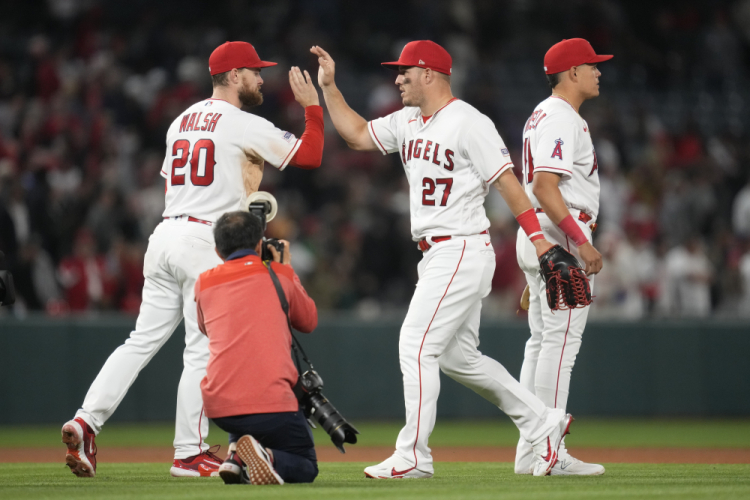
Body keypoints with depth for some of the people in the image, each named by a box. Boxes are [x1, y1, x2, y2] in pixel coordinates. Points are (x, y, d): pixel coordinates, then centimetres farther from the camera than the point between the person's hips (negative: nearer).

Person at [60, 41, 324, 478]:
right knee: (203, 350, -2)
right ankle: (190, 454, 1)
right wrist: (312, 106, 6)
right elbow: (311, 155, -7)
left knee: (143, 340, 8)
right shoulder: (244, 125, -6)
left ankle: (86, 421, -3)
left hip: (166, 233, 7)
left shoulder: (181, 122, 17)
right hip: (207, 242, -7)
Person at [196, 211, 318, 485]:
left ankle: (236, 456, 9)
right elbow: (308, 321, 24)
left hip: (218, 408, 4)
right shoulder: (279, 274, 7)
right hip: (271, 406, -4)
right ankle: (266, 457, -18)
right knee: (306, 468, 15)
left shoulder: (204, 283, 13)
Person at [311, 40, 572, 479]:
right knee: (457, 356, 13)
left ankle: (413, 456, -9)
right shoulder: (407, 122, 12)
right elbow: (357, 135, 21)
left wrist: (538, 237, -20)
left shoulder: (469, 123, -13)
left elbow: (506, 181, -15)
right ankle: (543, 422, 21)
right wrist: (329, 86, 13)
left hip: (462, 252, -10)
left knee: (416, 344, -12)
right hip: (436, 256, 10)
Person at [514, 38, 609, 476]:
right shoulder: (562, 119, -14)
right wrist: (581, 242, -25)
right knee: (561, 343, -10)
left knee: (543, 342, 11)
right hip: (561, 236, -11)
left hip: (537, 237, 11)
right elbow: (546, 187, -23)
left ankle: (530, 452, 12)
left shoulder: (541, 116, 19)